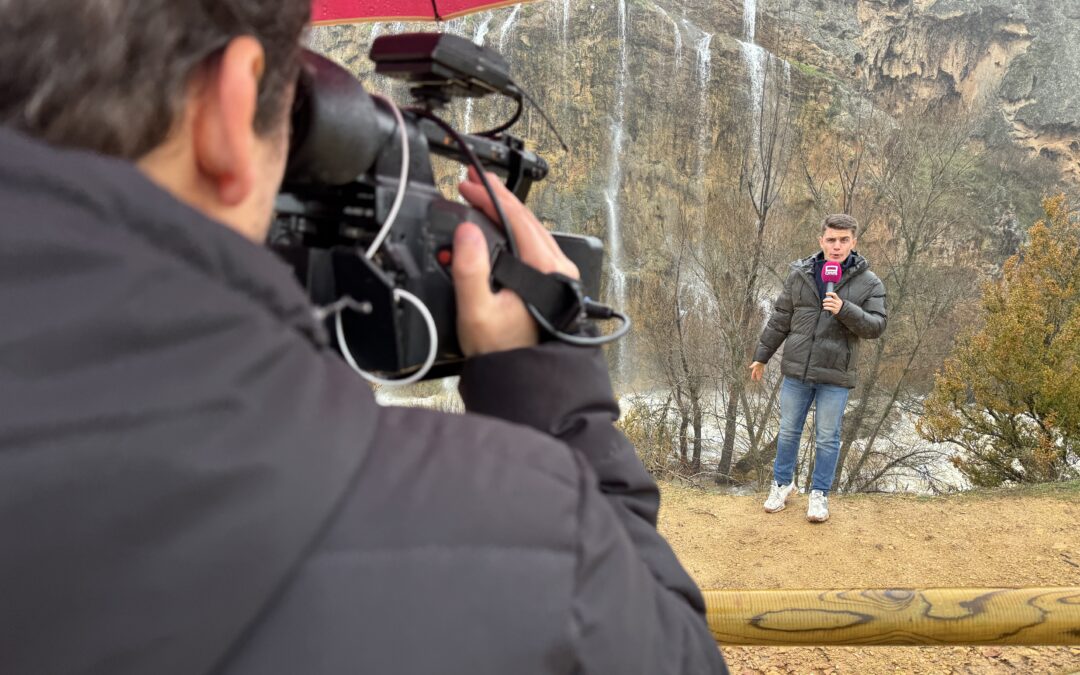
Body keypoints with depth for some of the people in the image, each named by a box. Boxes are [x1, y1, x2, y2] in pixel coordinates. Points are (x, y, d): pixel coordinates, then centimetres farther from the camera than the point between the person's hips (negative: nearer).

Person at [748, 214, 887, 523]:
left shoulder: (869, 283, -4)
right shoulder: (800, 275, 0)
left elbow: (876, 326, -8)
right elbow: (780, 319, 7)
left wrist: (844, 310, -25)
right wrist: (761, 356, 12)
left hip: (835, 375, -2)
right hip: (796, 370, 2)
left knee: (827, 438, 7)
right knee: (788, 431, 13)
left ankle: (819, 494, 23)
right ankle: (782, 483, 32)